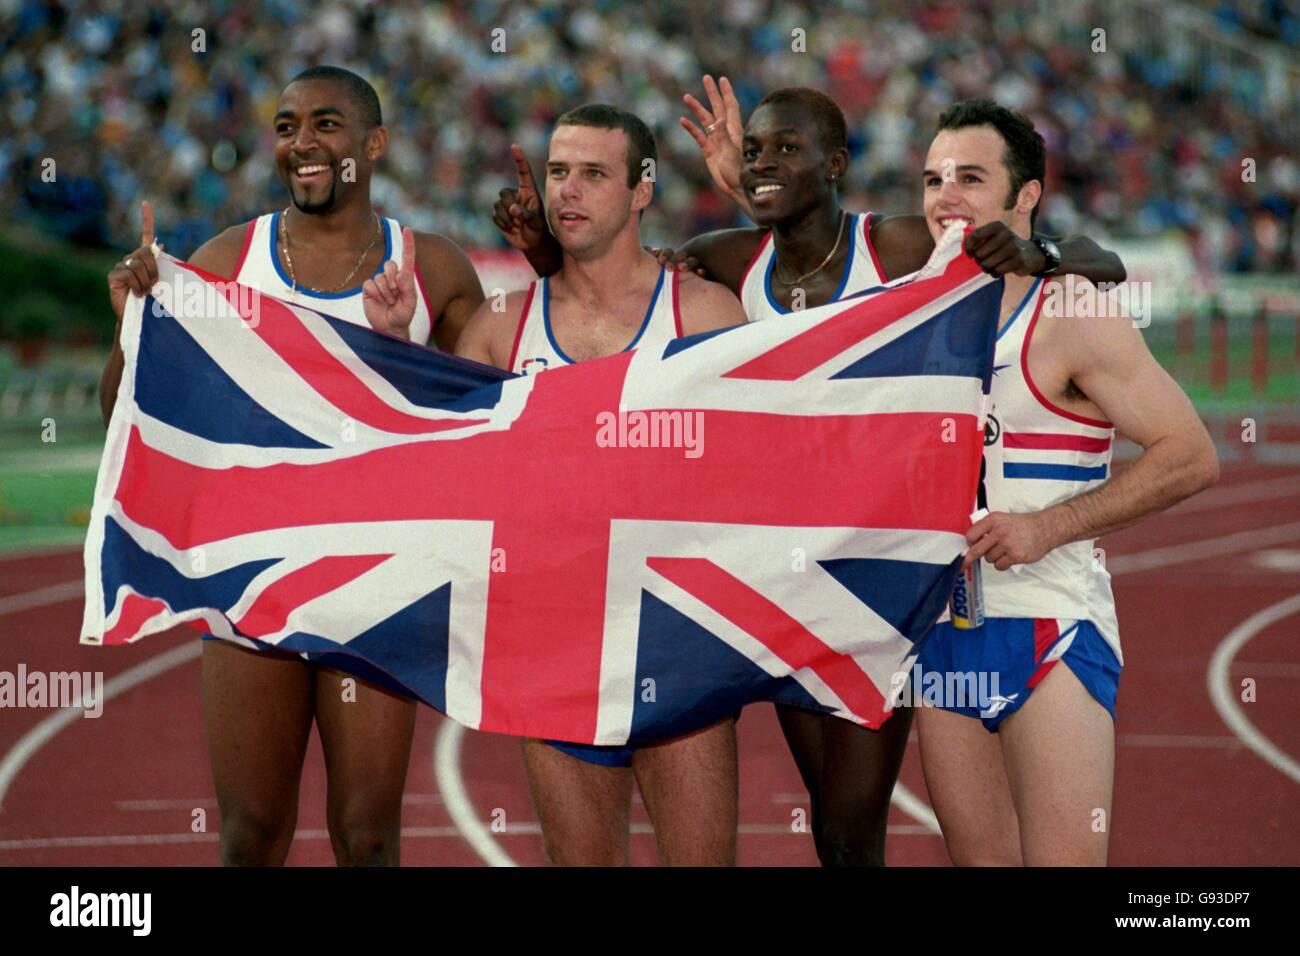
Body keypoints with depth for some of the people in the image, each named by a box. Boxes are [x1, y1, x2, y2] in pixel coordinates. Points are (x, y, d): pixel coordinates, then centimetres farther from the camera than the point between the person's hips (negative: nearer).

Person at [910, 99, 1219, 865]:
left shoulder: (1073, 319, -10)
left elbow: (1191, 457, -14)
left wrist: (1046, 527, -18)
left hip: (1050, 628, -7)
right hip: (944, 633, 7)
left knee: (1063, 861, -11)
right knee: (980, 858, 9)